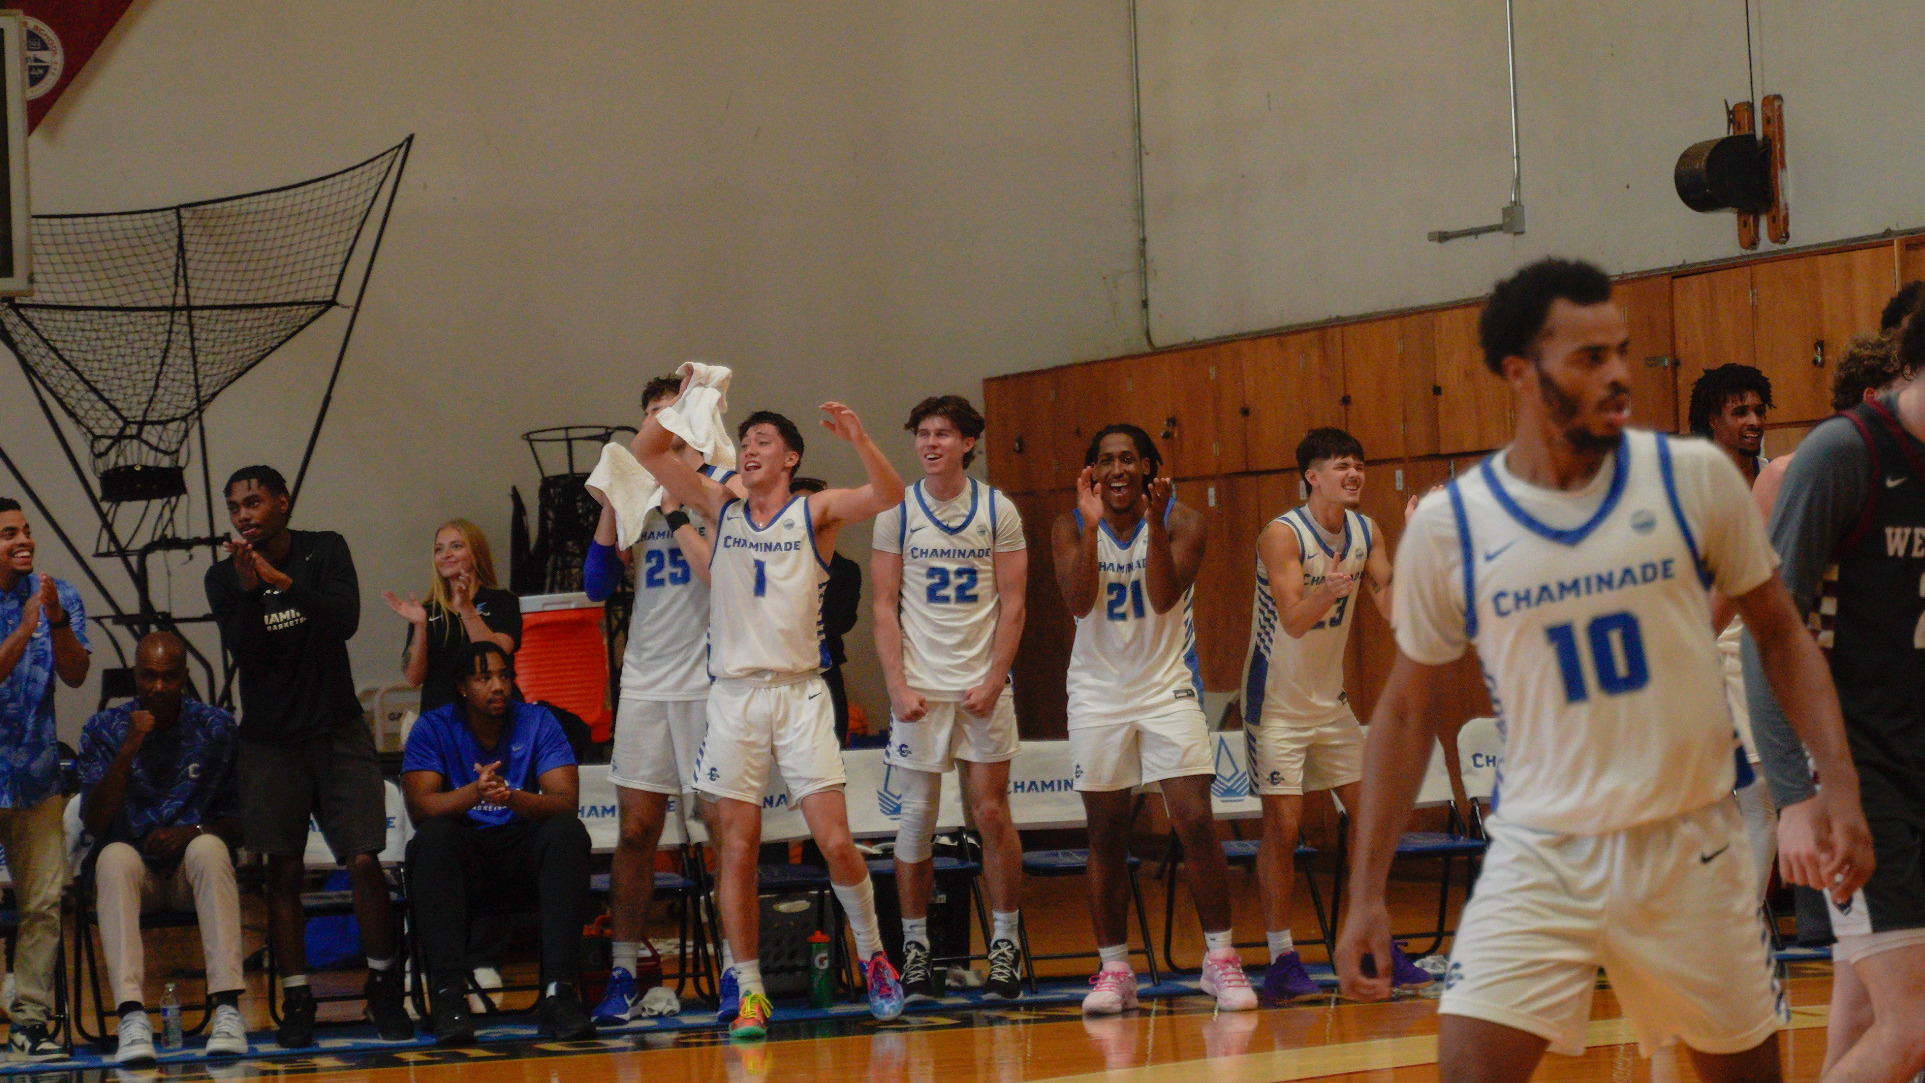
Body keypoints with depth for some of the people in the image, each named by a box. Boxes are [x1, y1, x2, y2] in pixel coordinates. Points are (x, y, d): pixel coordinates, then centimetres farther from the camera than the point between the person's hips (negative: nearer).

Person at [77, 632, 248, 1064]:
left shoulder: (216, 728, 3)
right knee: (115, 855, -34)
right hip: (134, 870, 0)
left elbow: (241, 820, 3)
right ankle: (131, 1015, -47)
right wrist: (129, 748, -18)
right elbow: (94, 821, -9)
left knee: (209, 849, -34)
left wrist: (194, 831, -18)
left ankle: (228, 1007, -43)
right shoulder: (104, 730, 3)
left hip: (193, 867, 0)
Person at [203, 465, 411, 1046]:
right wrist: (248, 589, -25)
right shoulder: (224, 577, -1)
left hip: (338, 733, -1)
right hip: (270, 738, 1)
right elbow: (244, 654, -12)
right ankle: (296, 1000, 5)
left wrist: (284, 582, -27)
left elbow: (345, 621, -17)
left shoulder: (325, 551, -2)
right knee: (282, 872, -1)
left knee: (363, 861, -8)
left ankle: (385, 989, 5)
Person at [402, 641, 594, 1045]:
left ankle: (558, 991, -38)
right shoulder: (433, 728, -1)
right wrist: (473, 793, -34)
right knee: (432, 838, -33)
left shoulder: (537, 722, 2)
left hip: (525, 852, 1)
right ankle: (448, 995, -41)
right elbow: (420, 807, -14)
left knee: (568, 832, -29)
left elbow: (565, 802, -11)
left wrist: (513, 798, -32)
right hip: (463, 854, -1)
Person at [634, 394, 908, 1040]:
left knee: (835, 842, -6)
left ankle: (871, 954, 16)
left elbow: (890, 497, -12)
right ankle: (747, 990, 6)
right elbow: (648, 450, 6)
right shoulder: (720, 508, 11)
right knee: (736, 848, -1)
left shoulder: (816, 512, 4)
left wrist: (859, 440, -27)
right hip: (734, 692, 2)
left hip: (800, 691, -2)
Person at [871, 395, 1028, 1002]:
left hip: (982, 685, 0)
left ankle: (1005, 942, 8)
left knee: (992, 815, -1)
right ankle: (914, 947, 8)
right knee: (917, 818, 1)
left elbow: (1012, 603, 2)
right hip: (919, 687, 0)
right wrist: (897, 686, -8)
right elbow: (885, 607, 2)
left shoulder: (998, 510, 2)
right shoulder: (896, 512, 3)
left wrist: (994, 680, -8)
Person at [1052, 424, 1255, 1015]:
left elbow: (1164, 599, -19)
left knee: (1196, 822, -10)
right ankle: (1114, 969, 14)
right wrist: (1092, 523, -22)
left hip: (1167, 688, -1)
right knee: (1106, 835, 5)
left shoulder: (1180, 522, -5)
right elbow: (1079, 602, -16)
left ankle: (1220, 958, 1)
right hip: (1098, 694, 1)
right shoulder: (1073, 527, -1)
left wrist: (1154, 522, -28)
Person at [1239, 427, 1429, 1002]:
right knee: (1282, 824, -9)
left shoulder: (1366, 532, 1)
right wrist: (1326, 593, -47)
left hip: (1331, 700, 7)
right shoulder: (1282, 534, -19)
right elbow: (1294, 620, -27)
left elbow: (1391, 607, -1)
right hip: (1277, 702, -7)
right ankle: (1281, 960, -3)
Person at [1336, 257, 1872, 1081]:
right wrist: (1366, 895, 1)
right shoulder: (1447, 526, -5)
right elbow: (1407, 711, 5)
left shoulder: (1694, 478, -4)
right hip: (1540, 856, -1)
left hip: (1691, 842, 1)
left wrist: (1839, 784, -7)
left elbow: (1780, 635, 6)